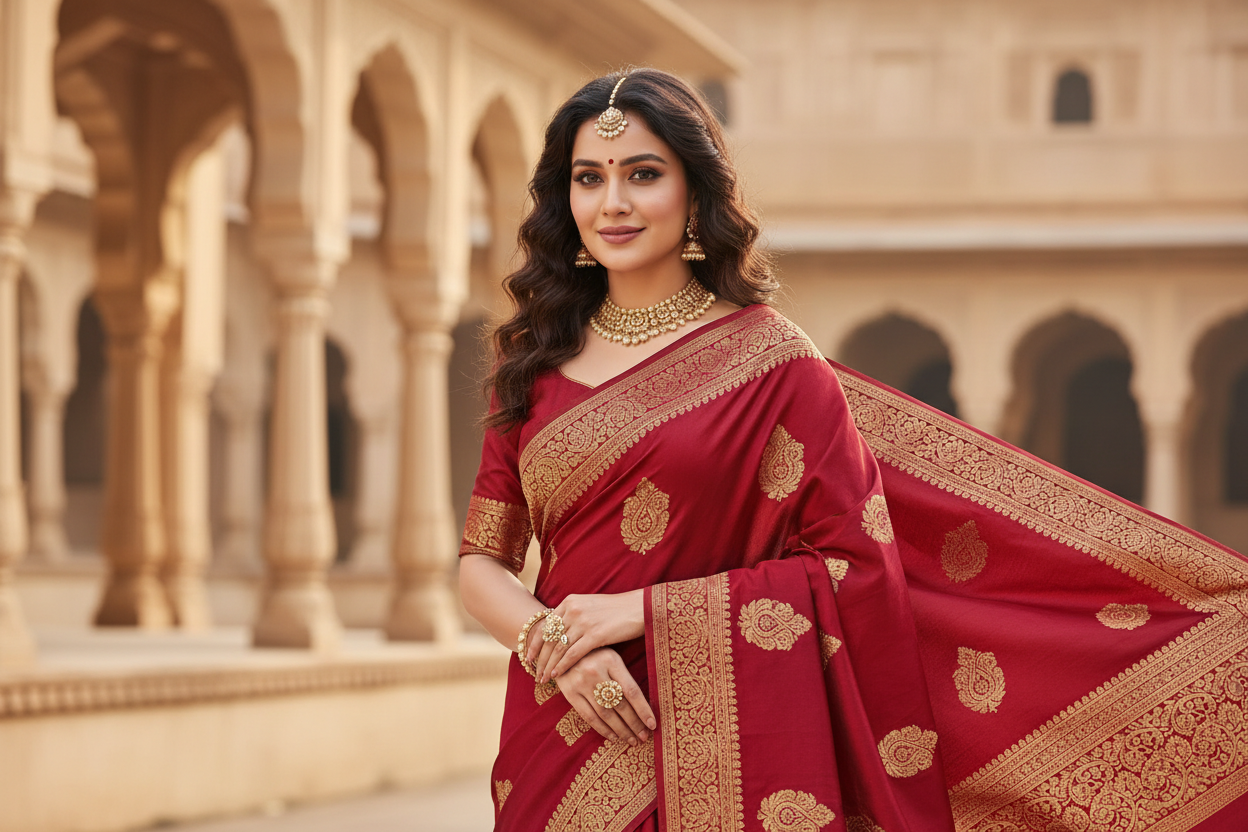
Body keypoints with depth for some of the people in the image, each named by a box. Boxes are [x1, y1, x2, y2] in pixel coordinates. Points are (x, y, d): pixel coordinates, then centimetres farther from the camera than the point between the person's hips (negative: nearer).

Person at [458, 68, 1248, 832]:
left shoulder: (767, 360, -5)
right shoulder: (537, 363, 7)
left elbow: (855, 569, -9)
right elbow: (483, 560, 6)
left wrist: (641, 610, -14)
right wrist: (552, 643, -15)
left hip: (715, 749, -3)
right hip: (561, 744, 4)